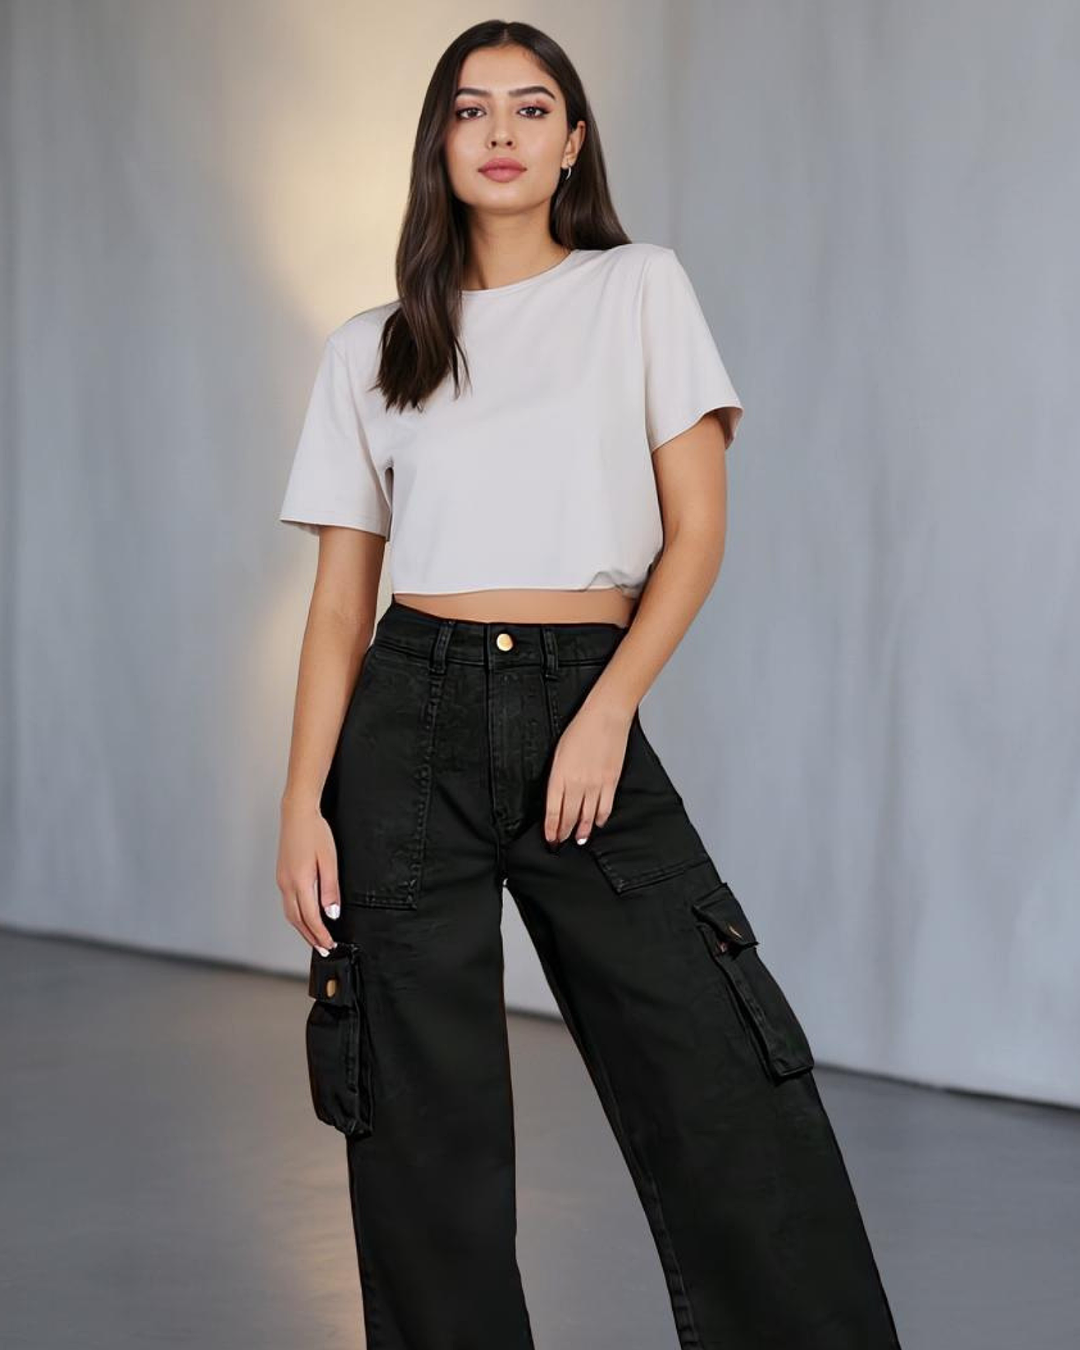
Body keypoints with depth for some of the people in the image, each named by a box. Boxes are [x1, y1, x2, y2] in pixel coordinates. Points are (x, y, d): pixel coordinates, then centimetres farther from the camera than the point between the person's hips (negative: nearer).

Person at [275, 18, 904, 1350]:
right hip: (413, 719, 2)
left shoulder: (640, 291, 7)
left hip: (585, 707, -1)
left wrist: (607, 714, -11)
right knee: (424, 1116, 2)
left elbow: (698, 531, 2)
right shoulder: (370, 351, 10)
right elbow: (339, 600, 8)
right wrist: (302, 805, -3)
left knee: (731, 1094, -6)